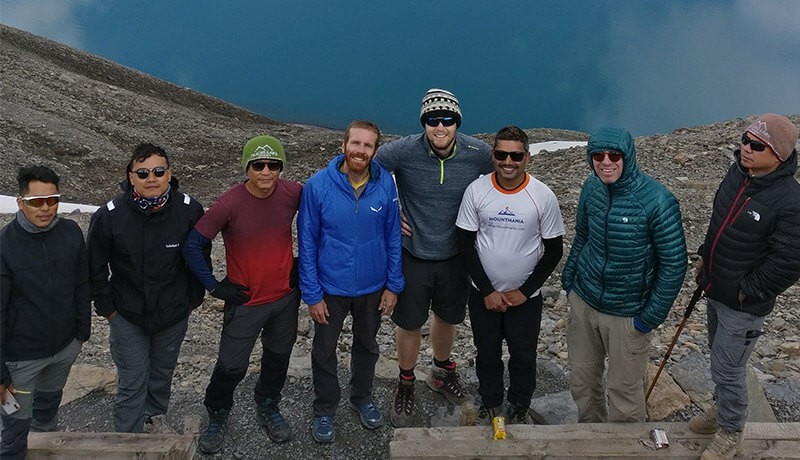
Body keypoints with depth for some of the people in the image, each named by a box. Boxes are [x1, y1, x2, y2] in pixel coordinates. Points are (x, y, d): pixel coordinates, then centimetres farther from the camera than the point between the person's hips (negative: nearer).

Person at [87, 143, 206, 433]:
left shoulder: (189, 210, -17)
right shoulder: (109, 216, -19)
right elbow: (95, 268, -4)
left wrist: (193, 298, 3)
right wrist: (106, 308, -1)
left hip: (174, 313, 2)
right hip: (128, 316, -2)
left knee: (163, 372, 23)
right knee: (131, 382, 3)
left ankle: (154, 416, 49)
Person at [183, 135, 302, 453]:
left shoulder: (293, 193, -12)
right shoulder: (229, 204, -21)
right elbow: (192, 245, -13)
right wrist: (214, 286, -10)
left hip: (286, 296, 3)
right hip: (245, 301, -3)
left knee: (278, 357, 20)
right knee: (232, 366, 8)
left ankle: (268, 408, 46)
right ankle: (217, 416, 37)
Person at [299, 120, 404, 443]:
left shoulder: (385, 184, -13)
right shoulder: (318, 185, -19)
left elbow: (393, 236, -3)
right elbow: (307, 243, -12)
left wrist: (393, 285, -1)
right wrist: (312, 294, -11)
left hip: (373, 287, 2)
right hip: (330, 288, -2)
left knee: (367, 346, 23)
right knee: (324, 352, 15)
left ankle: (362, 397, 48)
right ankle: (325, 410, 39)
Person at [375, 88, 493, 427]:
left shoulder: (479, 153, -14)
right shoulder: (404, 151, -20)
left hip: (455, 256, 2)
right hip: (413, 255, -2)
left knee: (447, 318, 22)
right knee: (409, 323, 12)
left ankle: (442, 371, 50)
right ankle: (406, 384, 37)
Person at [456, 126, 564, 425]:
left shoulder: (543, 196, -14)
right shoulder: (476, 191, -11)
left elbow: (554, 250, -6)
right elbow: (466, 245, -6)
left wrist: (524, 291, -10)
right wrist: (487, 291, -11)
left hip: (525, 296, -1)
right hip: (484, 294, 1)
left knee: (524, 357, 17)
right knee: (487, 354, 19)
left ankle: (520, 408, 42)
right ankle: (490, 404, 43)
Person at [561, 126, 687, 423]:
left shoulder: (657, 201, -21)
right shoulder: (591, 188, -5)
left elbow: (674, 263, -15)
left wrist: (652, 316, -13)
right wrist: (568, 279, 10)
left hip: (628, 313, -5)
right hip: (583, 301, 5)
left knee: (624, 392, 10)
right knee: (581, 380, 20)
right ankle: (589, 425, 47)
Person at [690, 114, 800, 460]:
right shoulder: (738, 172, -3)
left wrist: (749, 291, -16)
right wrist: (705, 256, 12)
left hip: (744, 303, -8)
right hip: (716, 289, 8)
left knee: (727, 369, 5)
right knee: (719, 355, 25)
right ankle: (723, 410, 48)